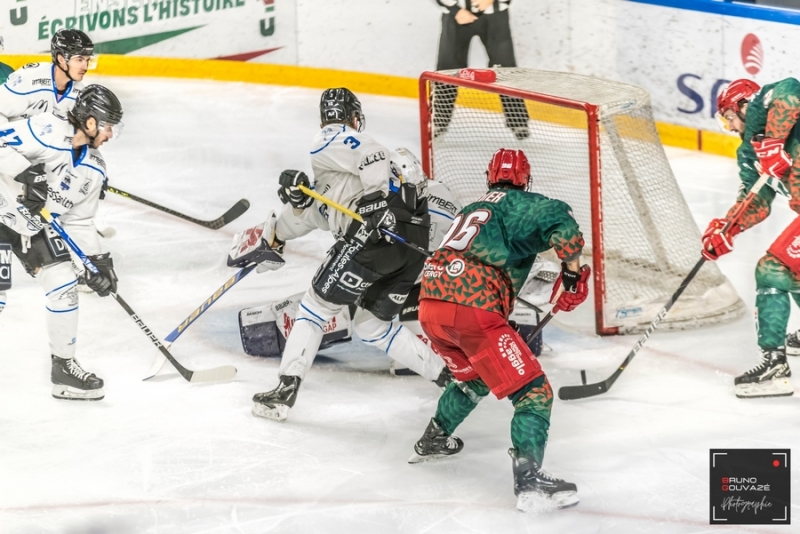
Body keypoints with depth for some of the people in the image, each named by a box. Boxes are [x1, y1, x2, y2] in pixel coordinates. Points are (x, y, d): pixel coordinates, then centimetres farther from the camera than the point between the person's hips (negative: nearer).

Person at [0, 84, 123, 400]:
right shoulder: (48, 131, -22)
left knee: (65, 285, -1)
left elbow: (79, 221, 7)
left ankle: (63, 365, 13)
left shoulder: (94, 169, 1)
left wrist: (98, 259, 0)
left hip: (35, 228, 7)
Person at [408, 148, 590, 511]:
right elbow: (559, 220, -16)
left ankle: (432, 440, 47)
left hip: (430, 307, 8)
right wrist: (572, 272, -7)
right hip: (472, 309, -8)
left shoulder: (472, 210, 30)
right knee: (533, 391, -5)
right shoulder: (518, 205, 7)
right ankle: (528, 475, -22)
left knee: (474, 376, 35)